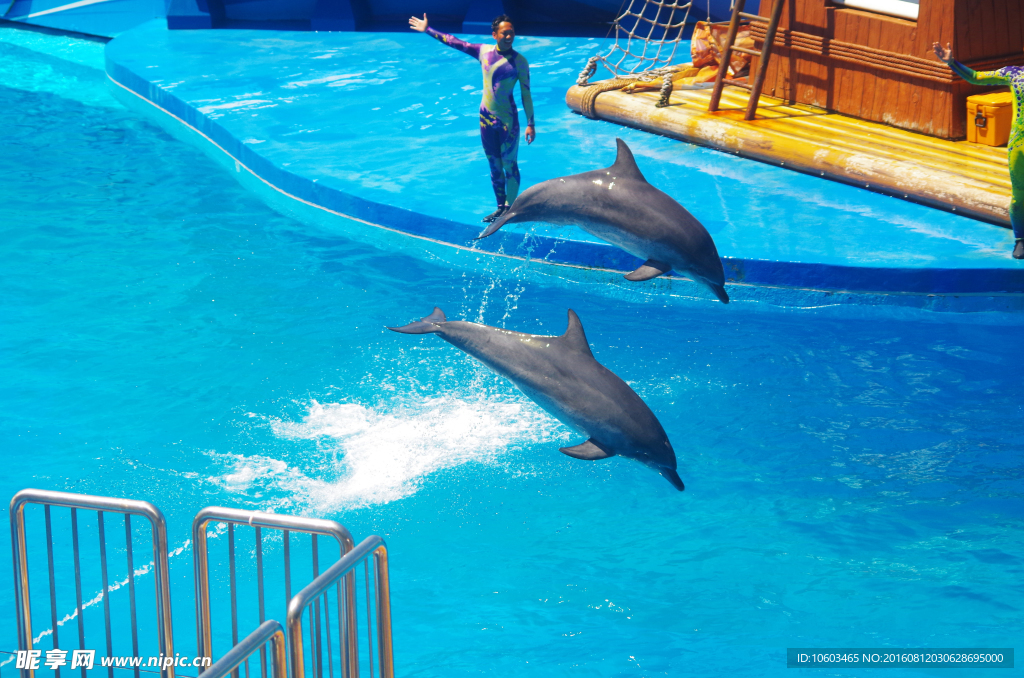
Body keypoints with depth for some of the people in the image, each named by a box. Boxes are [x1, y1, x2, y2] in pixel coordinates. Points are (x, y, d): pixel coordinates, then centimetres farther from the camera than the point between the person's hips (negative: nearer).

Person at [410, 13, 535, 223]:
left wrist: (530, 123, -7)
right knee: (494, 166, 11)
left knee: (509, 165, -1)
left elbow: (526, 94, -5)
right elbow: (454, 42, 10)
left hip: (508, 120, -4)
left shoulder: (519, 61, -8)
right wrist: (428, 30, 13)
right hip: (486, 118, 4)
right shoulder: (483, 51, 2)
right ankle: (501, 207, 19)